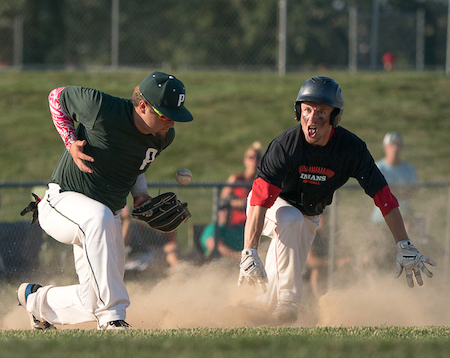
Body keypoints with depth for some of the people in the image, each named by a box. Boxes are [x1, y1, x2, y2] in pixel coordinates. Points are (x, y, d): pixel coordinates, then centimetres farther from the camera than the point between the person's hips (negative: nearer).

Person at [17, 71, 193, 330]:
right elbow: (57, 97, -4)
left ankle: (37, 299, 32)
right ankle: (112, 317, -40)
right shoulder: (100, 108, -23)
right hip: (62, 202, -7)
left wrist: (140, 192, 1)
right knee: (99, 217, -42)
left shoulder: (164, 136, -4)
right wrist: (71, 142, -16)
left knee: (95, 303, -1)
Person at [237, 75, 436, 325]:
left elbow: (383, 196, -23)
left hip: (309, 216, 4)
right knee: (290, 220, -37)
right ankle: (286, 303, -30)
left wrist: (405, 248, -30)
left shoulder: (351, 147, -24)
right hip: (273, 205, -4)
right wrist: (249, 253, -52)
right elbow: (260, 200, -40)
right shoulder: (285, 145, -33)